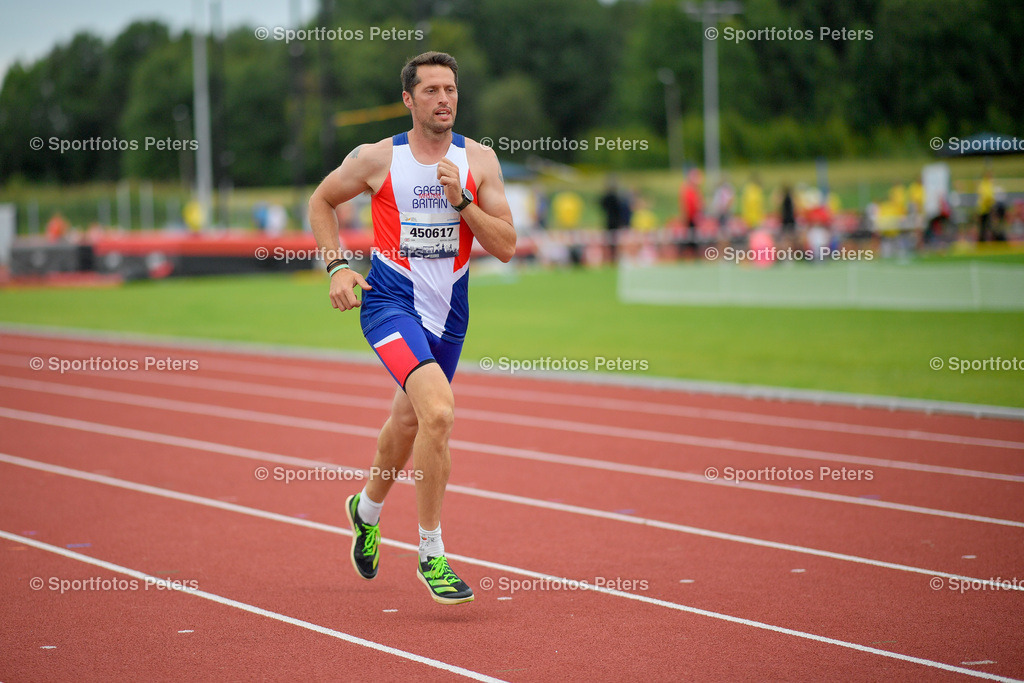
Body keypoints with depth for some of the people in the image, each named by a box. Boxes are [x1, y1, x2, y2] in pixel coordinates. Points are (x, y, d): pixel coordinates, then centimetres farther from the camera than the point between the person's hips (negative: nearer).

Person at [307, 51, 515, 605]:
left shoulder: (479, 161, 0)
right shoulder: (378, 159, -5)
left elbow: (505, 247, -4)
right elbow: (321, 201, 11)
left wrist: (461, 200, -18)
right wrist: (336, 265, -2)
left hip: (449, 309, 4)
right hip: (390, 301, -4)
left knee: (409, 421, 22)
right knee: (439, 412, -26)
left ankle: (367, 508, 53)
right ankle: (430, 555, -15)